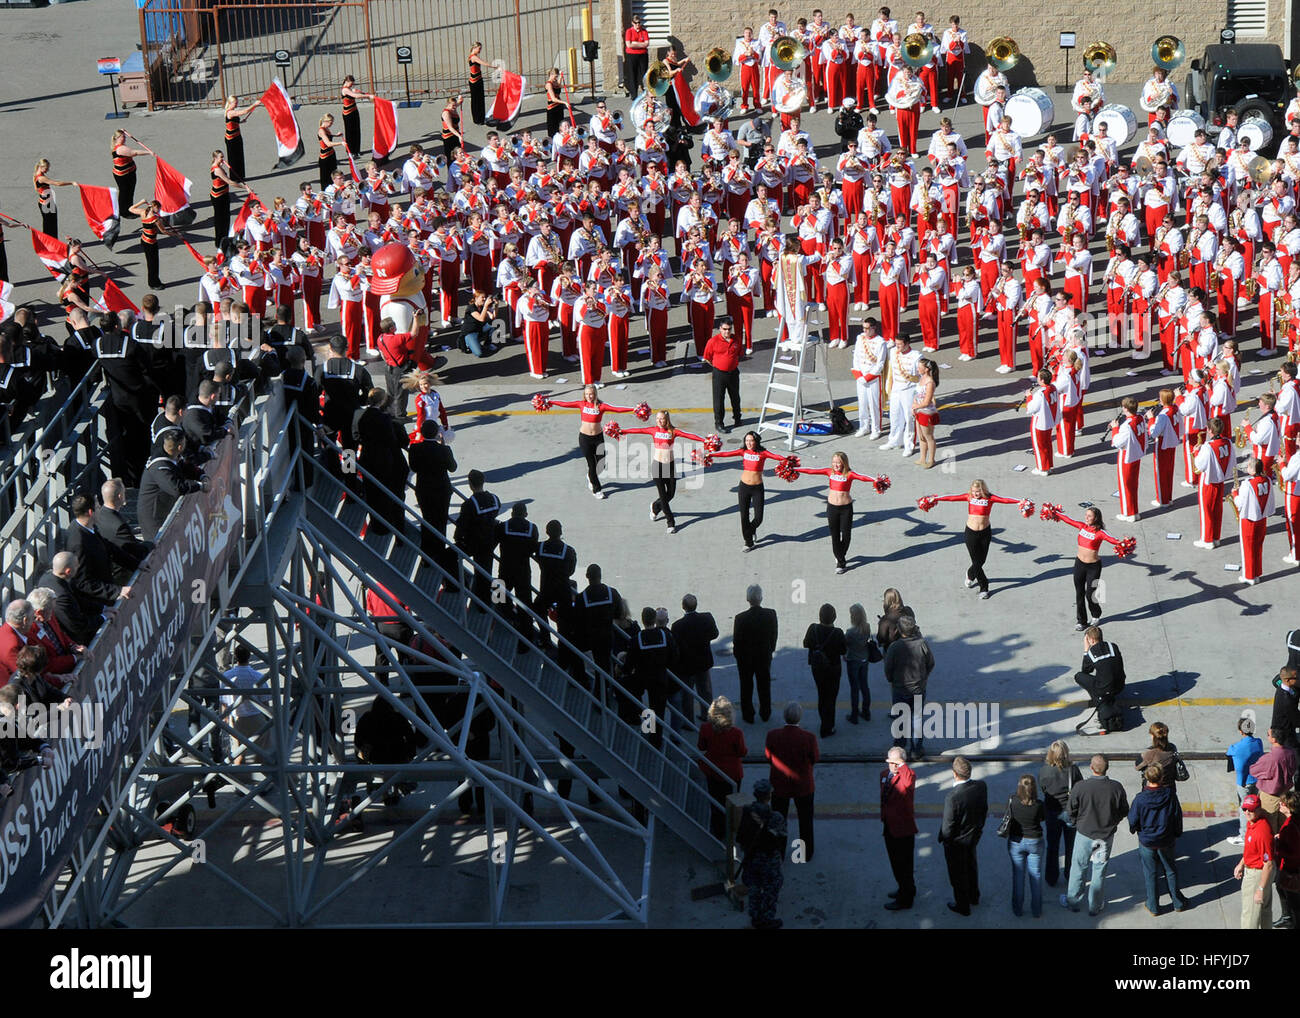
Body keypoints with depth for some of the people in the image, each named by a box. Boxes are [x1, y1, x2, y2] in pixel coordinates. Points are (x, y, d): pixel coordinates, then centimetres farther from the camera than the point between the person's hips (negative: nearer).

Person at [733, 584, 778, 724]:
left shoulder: (741, 618, -26)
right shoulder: (771, 614, -17)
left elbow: (736, 640, -15)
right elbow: (774, 635, -4)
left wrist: (737, 654, 3)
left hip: (745, 657, -2)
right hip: (765, 656, 2)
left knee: (746, 686, 15)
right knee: (764, 684, 20)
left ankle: (748, 715, 24)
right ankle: (765, 713, 32)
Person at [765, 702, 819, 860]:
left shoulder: (772, 736, -22)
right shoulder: (809, 738, -27)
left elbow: (768, 757, -6)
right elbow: (815, 758, -11)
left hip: (779, 785, 1)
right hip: (803, 786, -1)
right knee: (805, 820, 23)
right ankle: (807, 853, 40)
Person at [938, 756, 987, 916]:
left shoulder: (952, 796, -38)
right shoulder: (981, 786, -19)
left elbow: (948, 825, -27)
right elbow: (984, 809, -1)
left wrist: (942, 838, -7)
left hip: (956, 842, -6)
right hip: (974, 835, 6)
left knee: (958, 873, 18)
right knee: (971, 866, 31)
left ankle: (962, 906, 37)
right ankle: (974, 896, 52)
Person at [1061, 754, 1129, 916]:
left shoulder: (1079, 787, -21)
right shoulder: (1117, 788, -17)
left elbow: (1071, 811, -9)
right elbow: (1124, 812, -4)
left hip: (1084, 834, -1)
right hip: (1106, 835, 1)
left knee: (1078, 868, 17)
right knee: (1099, 869, 15)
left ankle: (1073, 901, 31)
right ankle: (1095, 906, 26)